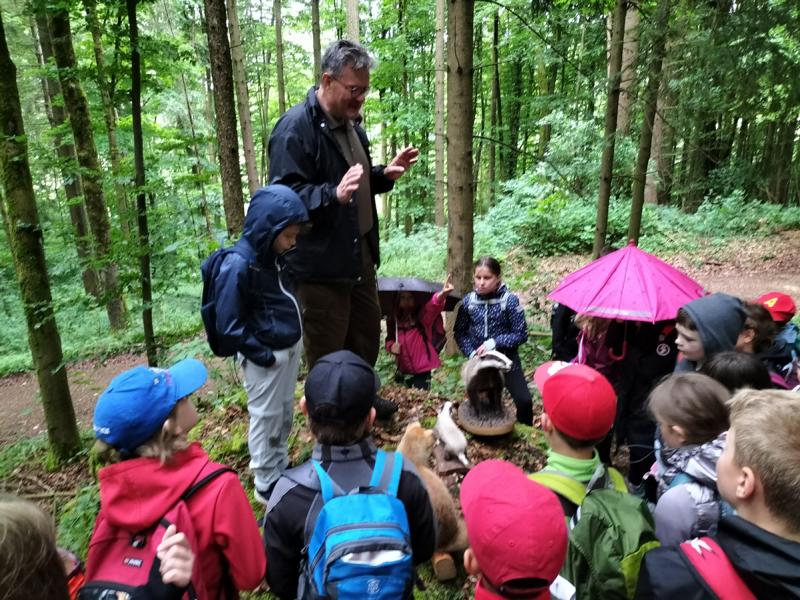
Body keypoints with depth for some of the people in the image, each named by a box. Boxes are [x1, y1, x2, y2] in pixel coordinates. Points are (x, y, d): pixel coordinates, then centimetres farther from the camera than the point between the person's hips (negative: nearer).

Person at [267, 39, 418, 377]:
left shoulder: (351, 123, 13)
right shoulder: (296, 127, -15)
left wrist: (385, 175, 6)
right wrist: (334, 195, -37)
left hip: (360, 256, 9)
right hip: (320, 265, -9)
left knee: (368, 340, 20)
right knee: (327, 361, 4)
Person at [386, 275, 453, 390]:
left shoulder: (423, 315, -9)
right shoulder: (393, 320, 4)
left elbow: (434, 305, -30)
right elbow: (389, 340, 16)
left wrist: (441, 295, -53)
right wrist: (391, 347, -9)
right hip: (403, 371, 5)